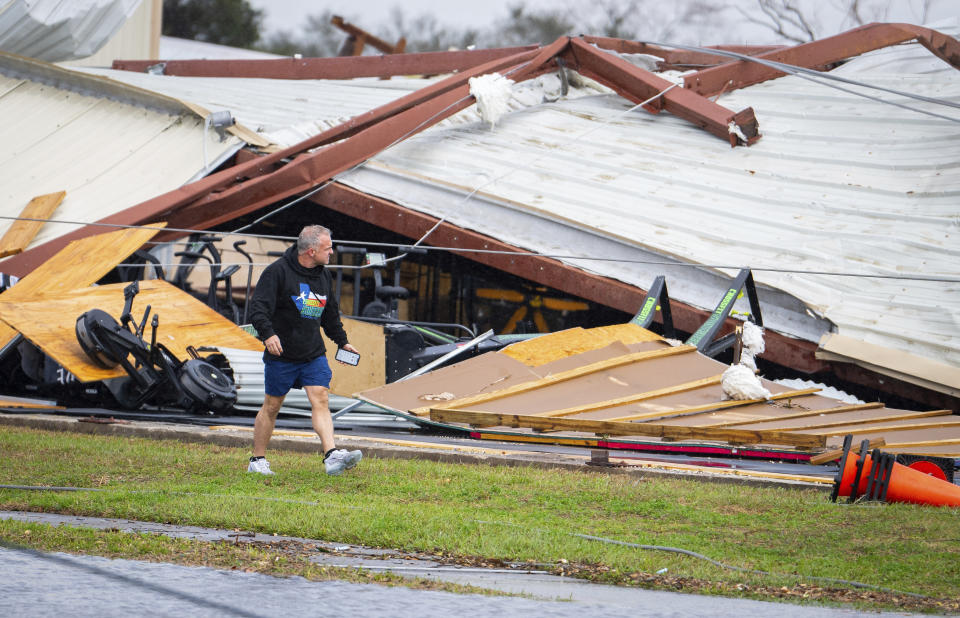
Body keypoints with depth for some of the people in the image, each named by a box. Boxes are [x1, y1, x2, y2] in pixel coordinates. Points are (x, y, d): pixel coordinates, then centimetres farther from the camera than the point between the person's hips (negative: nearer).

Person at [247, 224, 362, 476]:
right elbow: (258, 306, -19)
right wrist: (268, 333, -34)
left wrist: (342, 341, 29)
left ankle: (332, 455, -23)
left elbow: (331, 313, 27)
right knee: (271, 407, 5)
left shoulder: (324, 276, 11)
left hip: (314, 355, 5)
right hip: (281, 354, -5)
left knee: (320, 400, -11)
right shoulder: (278, 271, -11)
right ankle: (258, 460, 17)